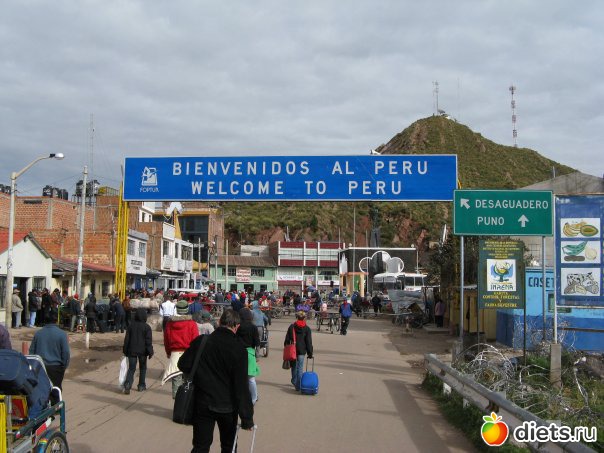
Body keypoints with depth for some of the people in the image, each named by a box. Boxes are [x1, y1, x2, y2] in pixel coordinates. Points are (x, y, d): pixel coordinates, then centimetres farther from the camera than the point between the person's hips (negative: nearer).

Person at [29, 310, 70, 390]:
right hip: (56, 367, -3)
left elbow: (31, 350, 9)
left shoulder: (38, 333, 2)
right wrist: (64, 366, 4)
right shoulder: (61, 334, -10)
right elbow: (66, 352, -9)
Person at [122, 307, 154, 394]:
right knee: (142, 368, 14)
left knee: (131, 368, 3)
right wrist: (150, 351, -5)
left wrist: (125, 350, 11)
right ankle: (141, 386, 18)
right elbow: (149, 341, -10)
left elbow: (126, 339, 4)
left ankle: (127, 385, -16)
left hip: (132, 351, 2)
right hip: (142, 351, -2)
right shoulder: (147, 327, -8)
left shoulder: (131, 326, 0)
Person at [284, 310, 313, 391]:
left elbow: (287, 340, 3)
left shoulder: (291, 327, 1)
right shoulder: (307, 329, -3)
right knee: (300, 368, 0)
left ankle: (294, 381, 33)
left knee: (294, 366, 19)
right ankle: (298, 386, -3)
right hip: (302, 351, -2)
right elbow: (309, 342, -2)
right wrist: (310, 353, 3)